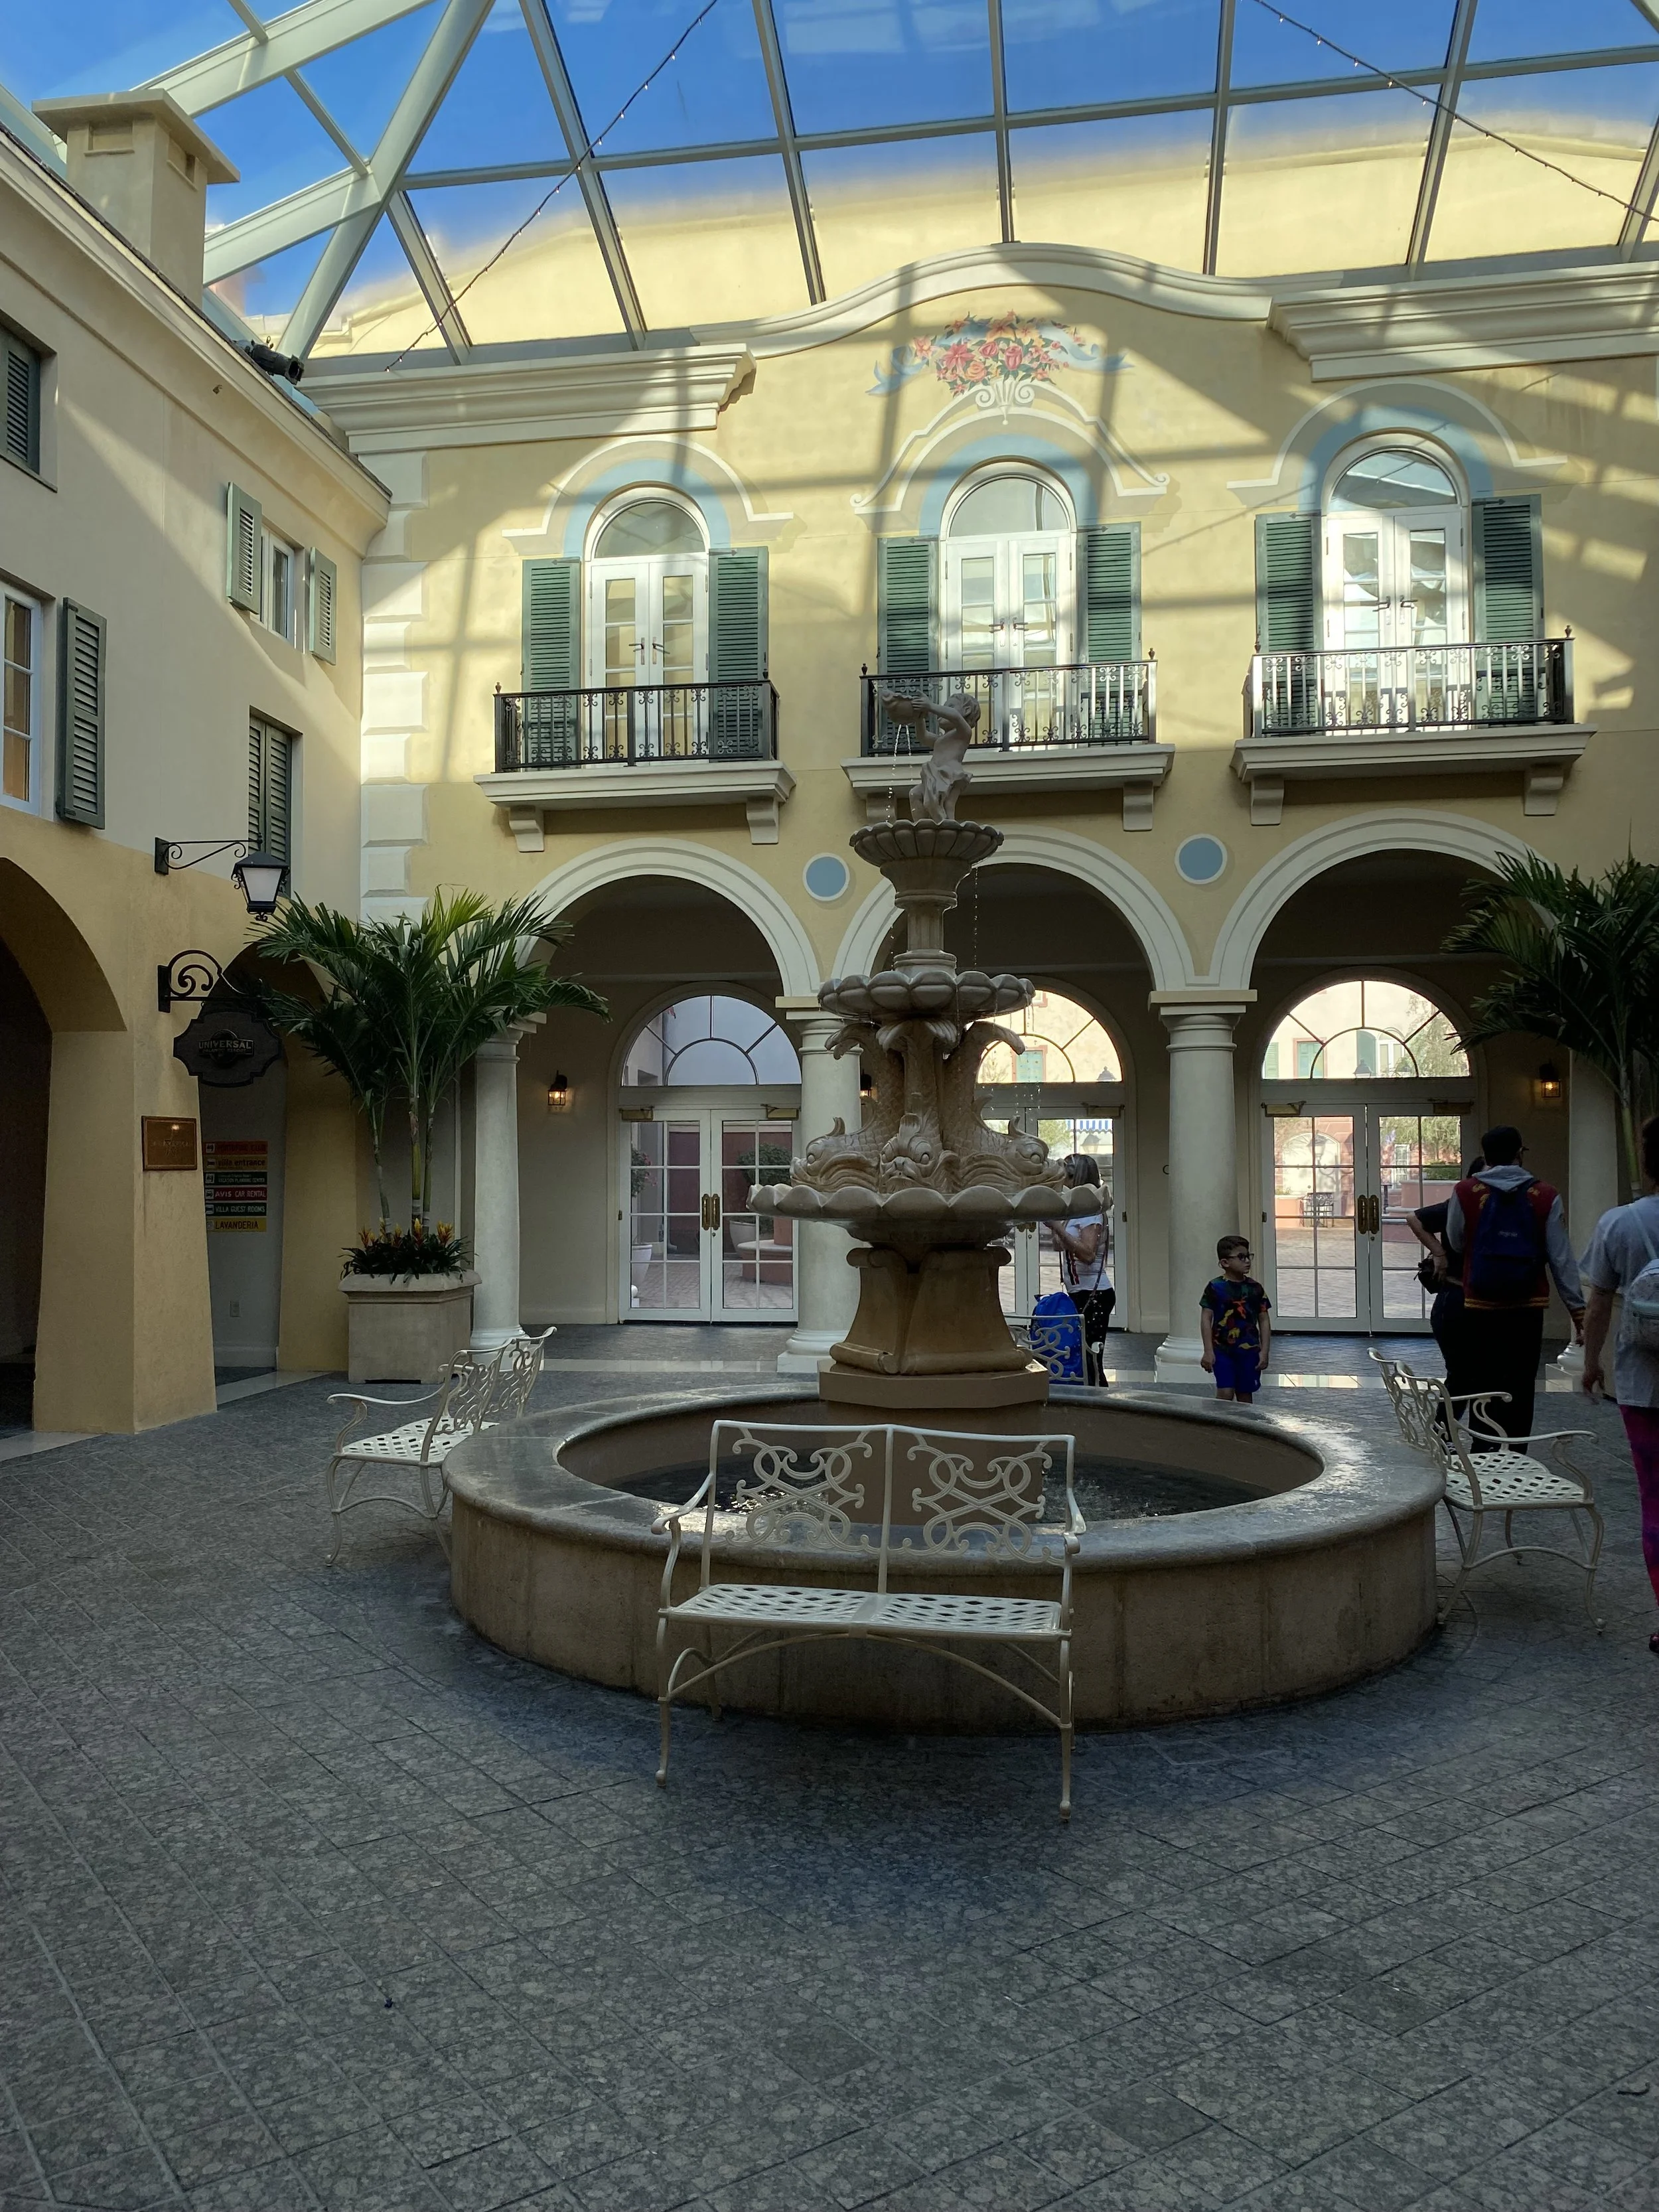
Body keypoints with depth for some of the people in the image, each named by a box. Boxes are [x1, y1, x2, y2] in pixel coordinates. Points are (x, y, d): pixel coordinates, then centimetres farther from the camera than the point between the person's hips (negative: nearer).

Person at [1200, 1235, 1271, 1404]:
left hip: (1249, 1350, 3)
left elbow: (1264, 1321, 7)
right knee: (1225, 1393, -10)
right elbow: (1206, 1319, -5)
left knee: (1245, 1395, 10)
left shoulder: (1255, 1288, 3)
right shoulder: (1215, 1288, -6)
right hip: (1222, 1350, -3)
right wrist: (1208, 1351, -9)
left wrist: (1264, 1352, 1)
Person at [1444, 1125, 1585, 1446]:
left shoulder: (1465, 1192, -4)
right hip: (1527, 1310, 0)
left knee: (1481, 1386, 9)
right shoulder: (1546, 1197, -4)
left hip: (1480, 1309, 0)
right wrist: (1578, 1309, 2)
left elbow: (1456, 1244, 9)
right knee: (1520, 1389, 5)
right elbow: (1562, 1259, -3)